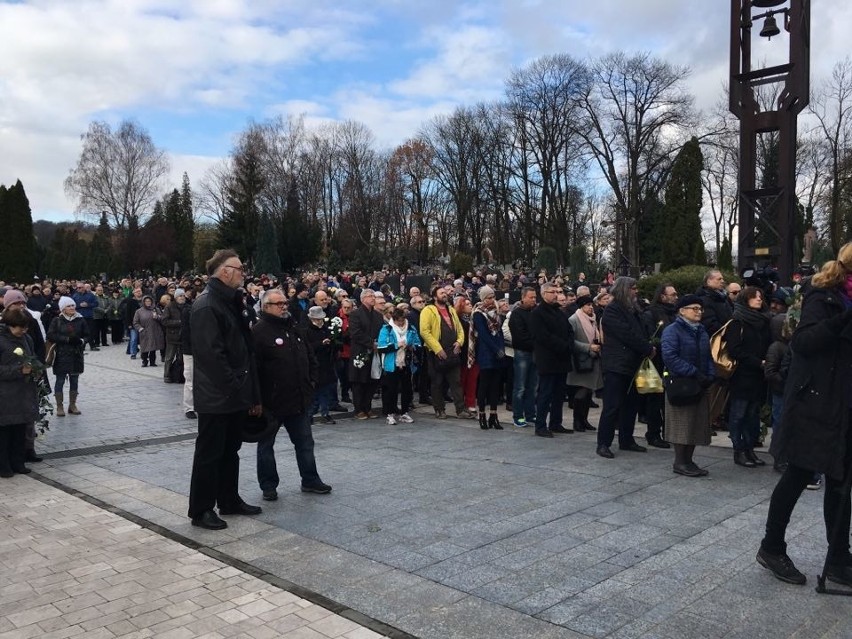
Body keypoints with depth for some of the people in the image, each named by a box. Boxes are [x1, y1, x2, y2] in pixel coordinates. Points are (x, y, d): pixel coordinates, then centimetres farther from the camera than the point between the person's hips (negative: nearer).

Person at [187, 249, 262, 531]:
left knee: (230, 450, 18)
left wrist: (250, 391, 12)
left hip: (235, 394, 9)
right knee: (209, 453, 2)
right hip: (215, 396, -9)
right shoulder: (206, 306, -16)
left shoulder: (232, 302, 14)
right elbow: (211, 354, -23)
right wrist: (234, 386, -20)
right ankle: (201, 510, 13)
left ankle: (230, 500, 30)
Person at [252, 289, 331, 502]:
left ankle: (310, 480, 25)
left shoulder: (295, 329, 10)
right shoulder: (259, 331, -14)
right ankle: (268, 485, 22)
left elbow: (310, 358, 20)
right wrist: (259, 396, -19)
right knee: (266, 444, 10)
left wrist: (311, 381, 10)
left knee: (305, 442, 13)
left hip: (299, 399, 6)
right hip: (271, 401, -6)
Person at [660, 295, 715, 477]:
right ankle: (679, 462, 8)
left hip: (700, 386, 7)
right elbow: (670, 357, -20)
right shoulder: (672, 330, -10)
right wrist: (694, 373, -22)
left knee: (697, 423, 9)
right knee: (682, 423, -2)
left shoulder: (702, 331, 14)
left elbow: (709, 356, 15)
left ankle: (688, 460, 18)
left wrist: (710, 376, -4)